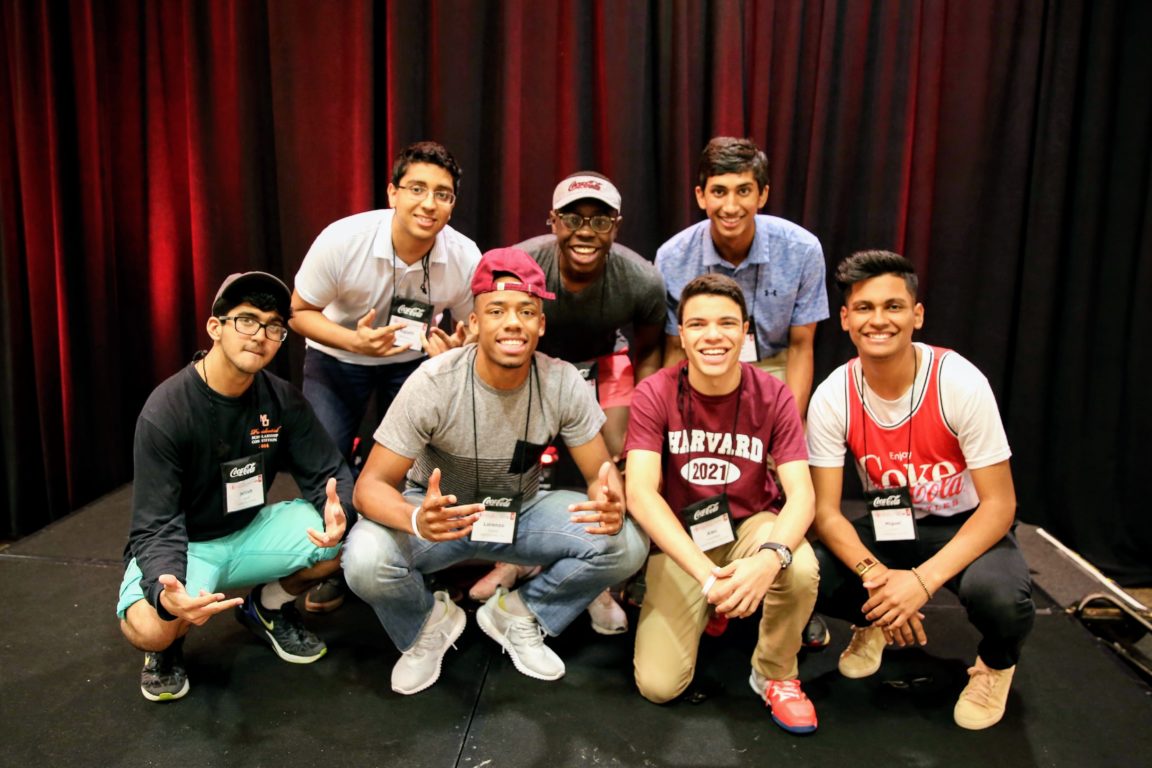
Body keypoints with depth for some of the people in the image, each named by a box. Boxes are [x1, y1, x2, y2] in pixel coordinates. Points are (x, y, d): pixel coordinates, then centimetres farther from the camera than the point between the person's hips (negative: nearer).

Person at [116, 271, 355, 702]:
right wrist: (166, 593, -46)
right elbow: (156, 527, -23)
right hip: (183, 544, -4)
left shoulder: (282, 400, -10)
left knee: (349, 534, -20)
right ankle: (168, 645, 7)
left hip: (250, 533, 4)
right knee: (150, 629, -35)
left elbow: (328, 473, -9)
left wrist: (339, 512, -35)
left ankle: (269, 608, 9)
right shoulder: (166, 412, -23)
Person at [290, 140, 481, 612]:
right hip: (337, 356, -1)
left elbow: (473, 330, -6)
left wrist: (456, 349, -31)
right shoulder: (342, 240, -28)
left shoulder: (465, 259, -23)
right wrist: (355, 340, -34)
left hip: (413, 359, 1)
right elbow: (299, 312, -15)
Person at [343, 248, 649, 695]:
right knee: (365, 562, -32)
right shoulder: (433, 383, -24)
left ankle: (516, 616, 6)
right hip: (439, 512, -2)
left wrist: (612, 505, -36)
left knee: (626, 545, -20)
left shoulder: (563, 383, -18)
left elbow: (601, 471, -10)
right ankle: (428, 625, 5)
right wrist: (416, 520, -47)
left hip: (522, 511, 2)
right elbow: (370, 485, -23)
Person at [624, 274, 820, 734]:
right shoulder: (654, 395, -16)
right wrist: (708, 575, -38)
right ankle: (709, 608, 21)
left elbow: (801, 493, -19)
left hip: (750, 524, 1)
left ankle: (775, 675, -2)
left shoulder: (773, 396, -12)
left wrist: (770, 557, -42)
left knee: (801, 570, -34)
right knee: (658, 686, -13)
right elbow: (640, 493, -25)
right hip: (679, 537, 0)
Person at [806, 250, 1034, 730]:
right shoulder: (832, 397, -17)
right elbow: (826, 511, -14)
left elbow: (999, 505, -20)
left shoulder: (960, 384, -23)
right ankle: (875, 619, 12)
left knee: (999, 595, -35)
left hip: (964, 526, -2)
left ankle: (996, 662, 6)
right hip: (888, 526, 2)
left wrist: (923, 579, -32)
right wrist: (875, 575, -33)